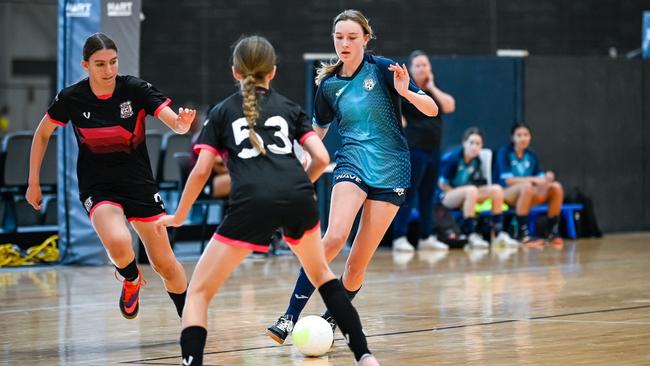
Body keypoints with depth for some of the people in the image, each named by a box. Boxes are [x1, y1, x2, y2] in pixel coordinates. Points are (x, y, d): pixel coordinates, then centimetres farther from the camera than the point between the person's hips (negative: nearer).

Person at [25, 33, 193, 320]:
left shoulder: (135, 89, -14)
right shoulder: (71, 98, -11)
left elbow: (175, 124, -23)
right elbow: (42, 134, 6)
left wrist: (183, 122, -47)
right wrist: (33, 183, 6)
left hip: (139, 183, 1)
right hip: (97, 186, -1)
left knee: (165, 265, 4)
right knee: (118, 244, -30)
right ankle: (131, 281, 5)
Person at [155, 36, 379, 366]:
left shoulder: (222, 111, 20)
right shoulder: (289, 107, 25)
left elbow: (201, 171, 12)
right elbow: (321, 158, 14)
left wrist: (178, 217, 23)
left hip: (251, 202, -3)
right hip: (298, 199, 3)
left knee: (199, 292, 6)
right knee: (321, 273, 30)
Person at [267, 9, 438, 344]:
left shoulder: (382, 69, -5)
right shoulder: (328, 83, 4)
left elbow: (432, 109, -6)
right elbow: (318, 131, 19)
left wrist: (405, 91, -25)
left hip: (391, 169, -1)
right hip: (352, 162, 1)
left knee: (358, 263, -2)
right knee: (334, 237, -26)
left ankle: (328, 322, 19)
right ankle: (290, 316, -25)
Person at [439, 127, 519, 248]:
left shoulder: (476, 161, 3)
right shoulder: (453, 158, -16)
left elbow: (480, 183, 8)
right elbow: (442, 184, -13)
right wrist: (456, 193, -12)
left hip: (467, 195, 7)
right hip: (446, 197, -7)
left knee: (496, 189, -12)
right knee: (471, 190, -36)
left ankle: (499, 234, -14)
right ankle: (472, 235, -36)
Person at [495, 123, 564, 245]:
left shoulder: (531, 156, 9)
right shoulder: (504, 153, -8)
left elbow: (540, 176, 4)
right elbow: (507, 179, -18)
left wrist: (546, 179, -21)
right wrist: (533, 179, -26)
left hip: (529, 194, 6)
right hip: (506, 193, -6)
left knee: (556, 187, -15)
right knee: (526, 186, -38)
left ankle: (552, 232, -11)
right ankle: (522, 235, -36)